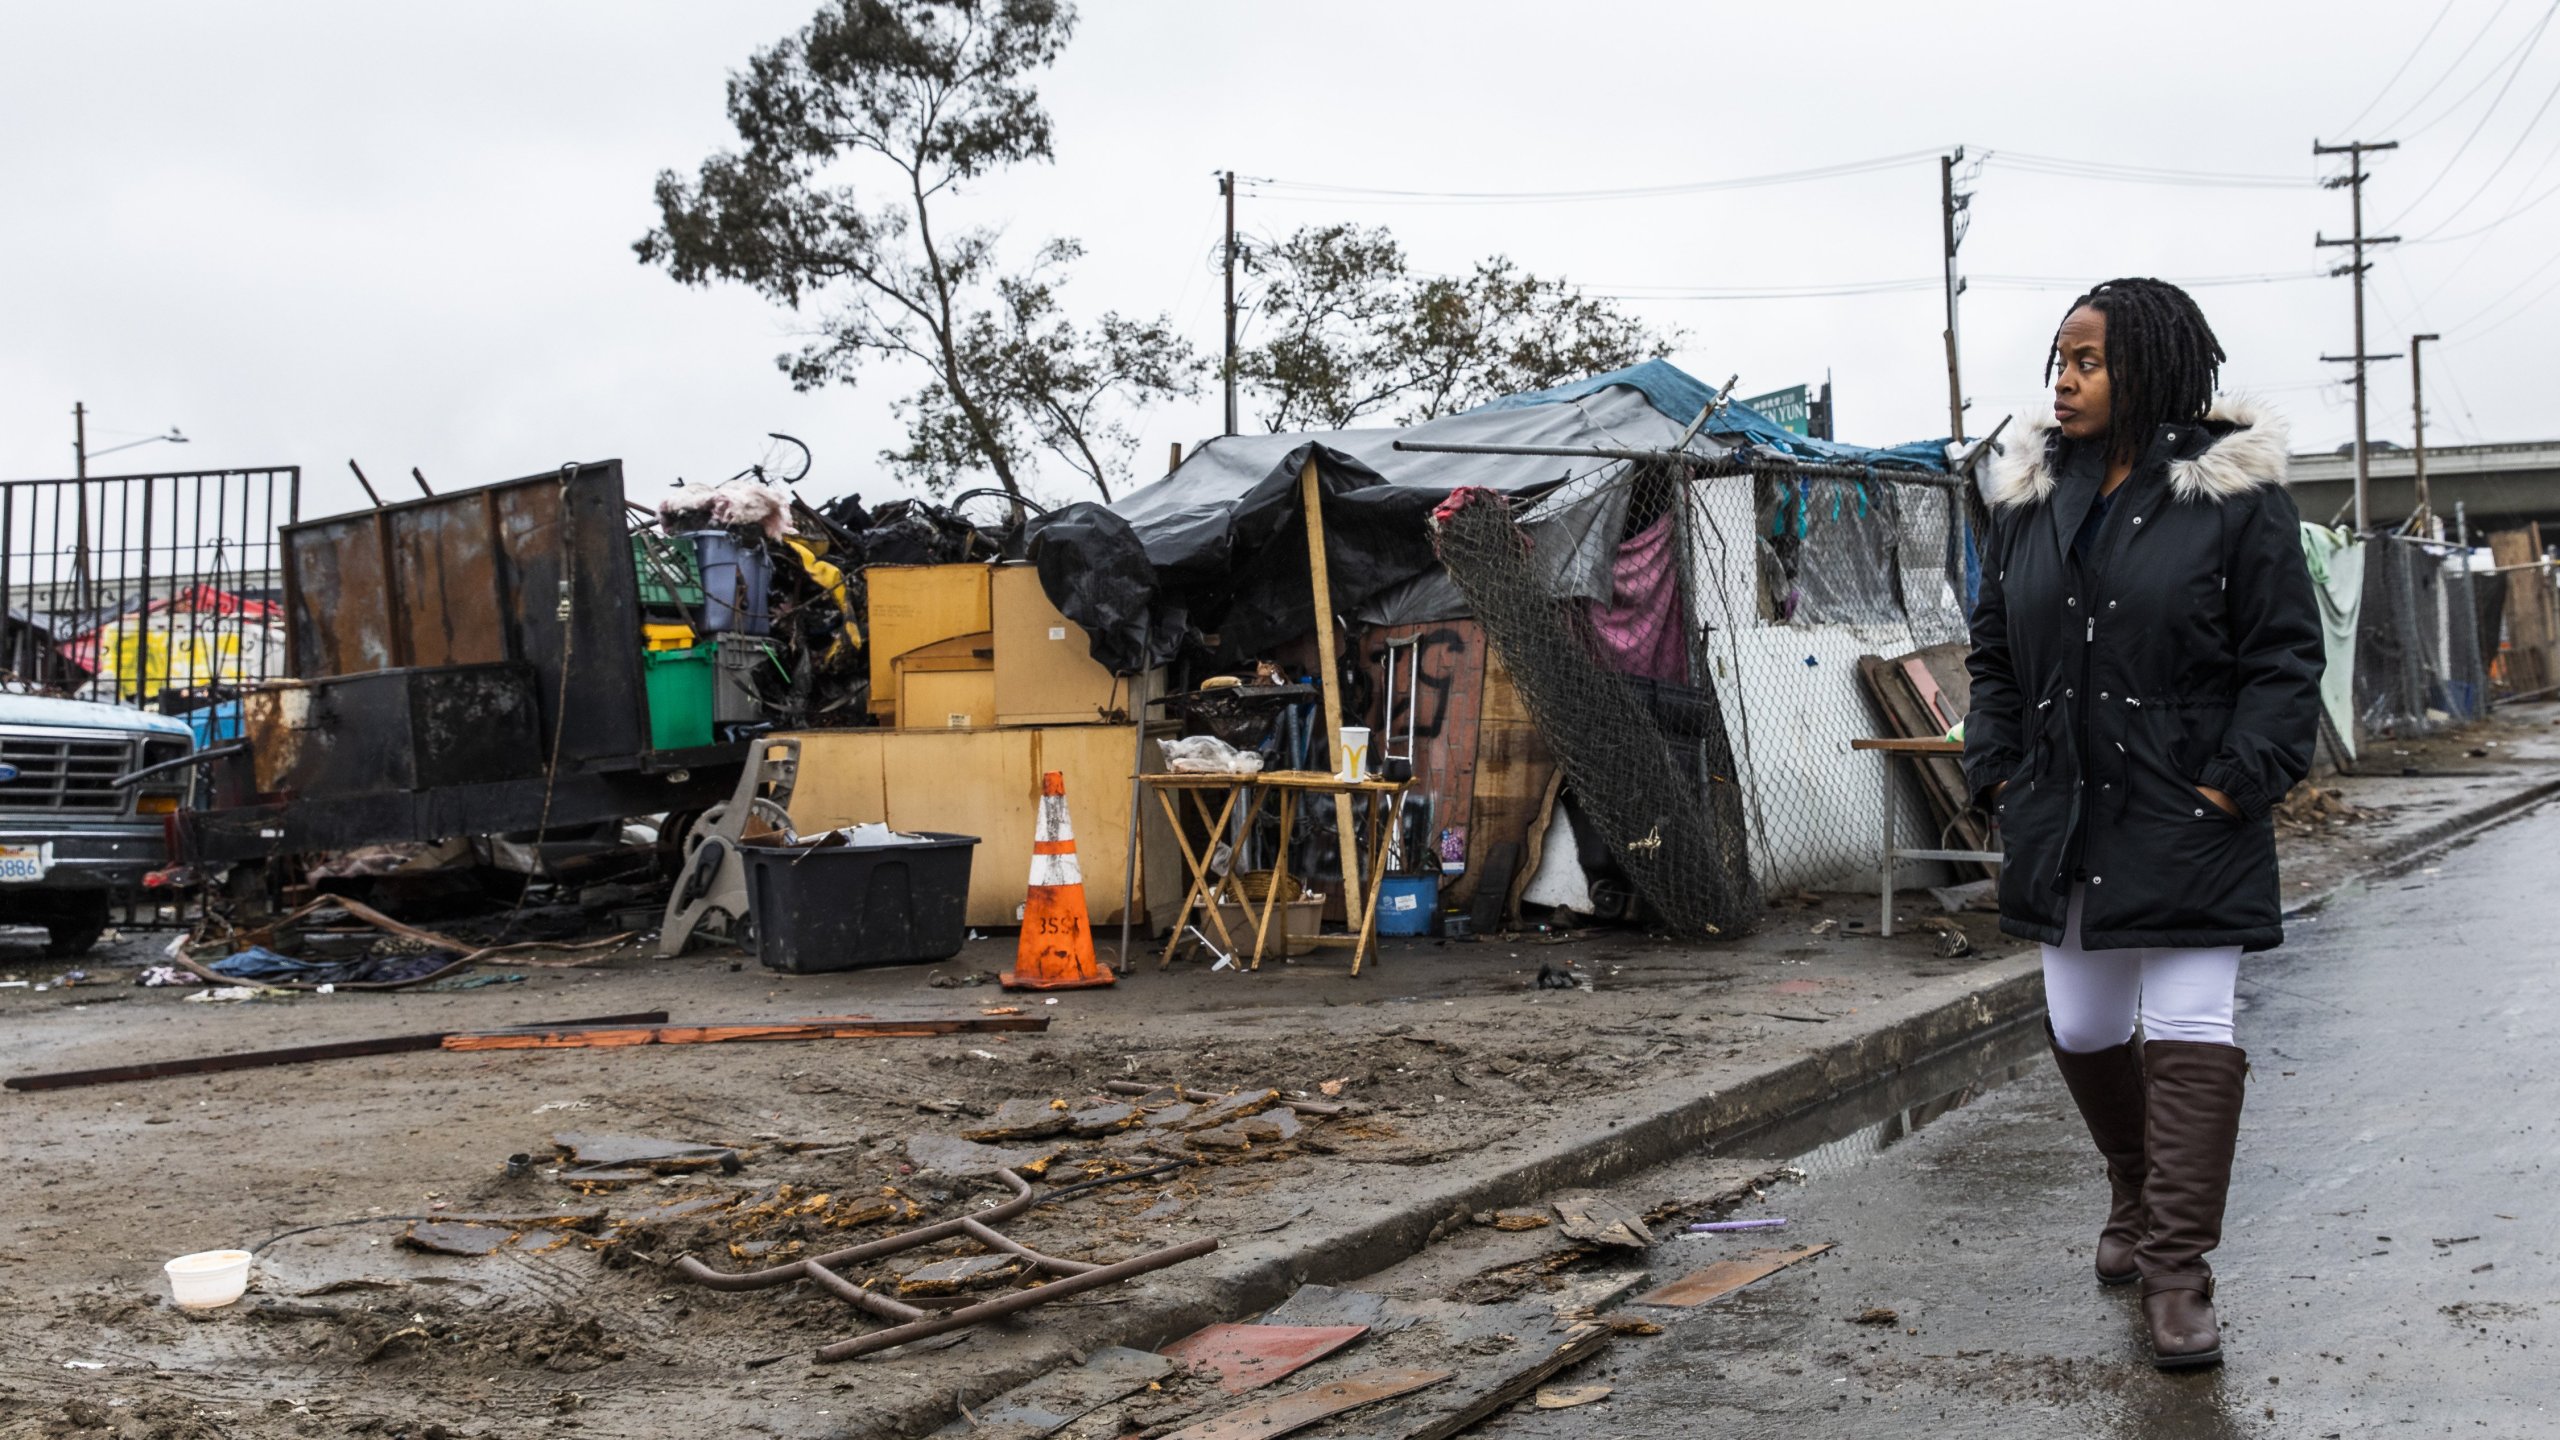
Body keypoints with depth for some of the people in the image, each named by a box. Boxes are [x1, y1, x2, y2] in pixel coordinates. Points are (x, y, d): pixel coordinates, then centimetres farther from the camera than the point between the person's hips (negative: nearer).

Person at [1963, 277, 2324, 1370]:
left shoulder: (2233, 491, -6)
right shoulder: (2030, 496, 8)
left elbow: (2284, 657, -6)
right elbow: (1994, 650, 15)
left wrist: (2236, 783, -14)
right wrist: (1997, 771, 5)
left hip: (2189, 825, -5)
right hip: (2064, 819, 5)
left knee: (2189, 1031, -7)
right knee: (2081, 1030, 13)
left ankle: (2176, 1271, -3)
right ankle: (2138, 1196, 39)